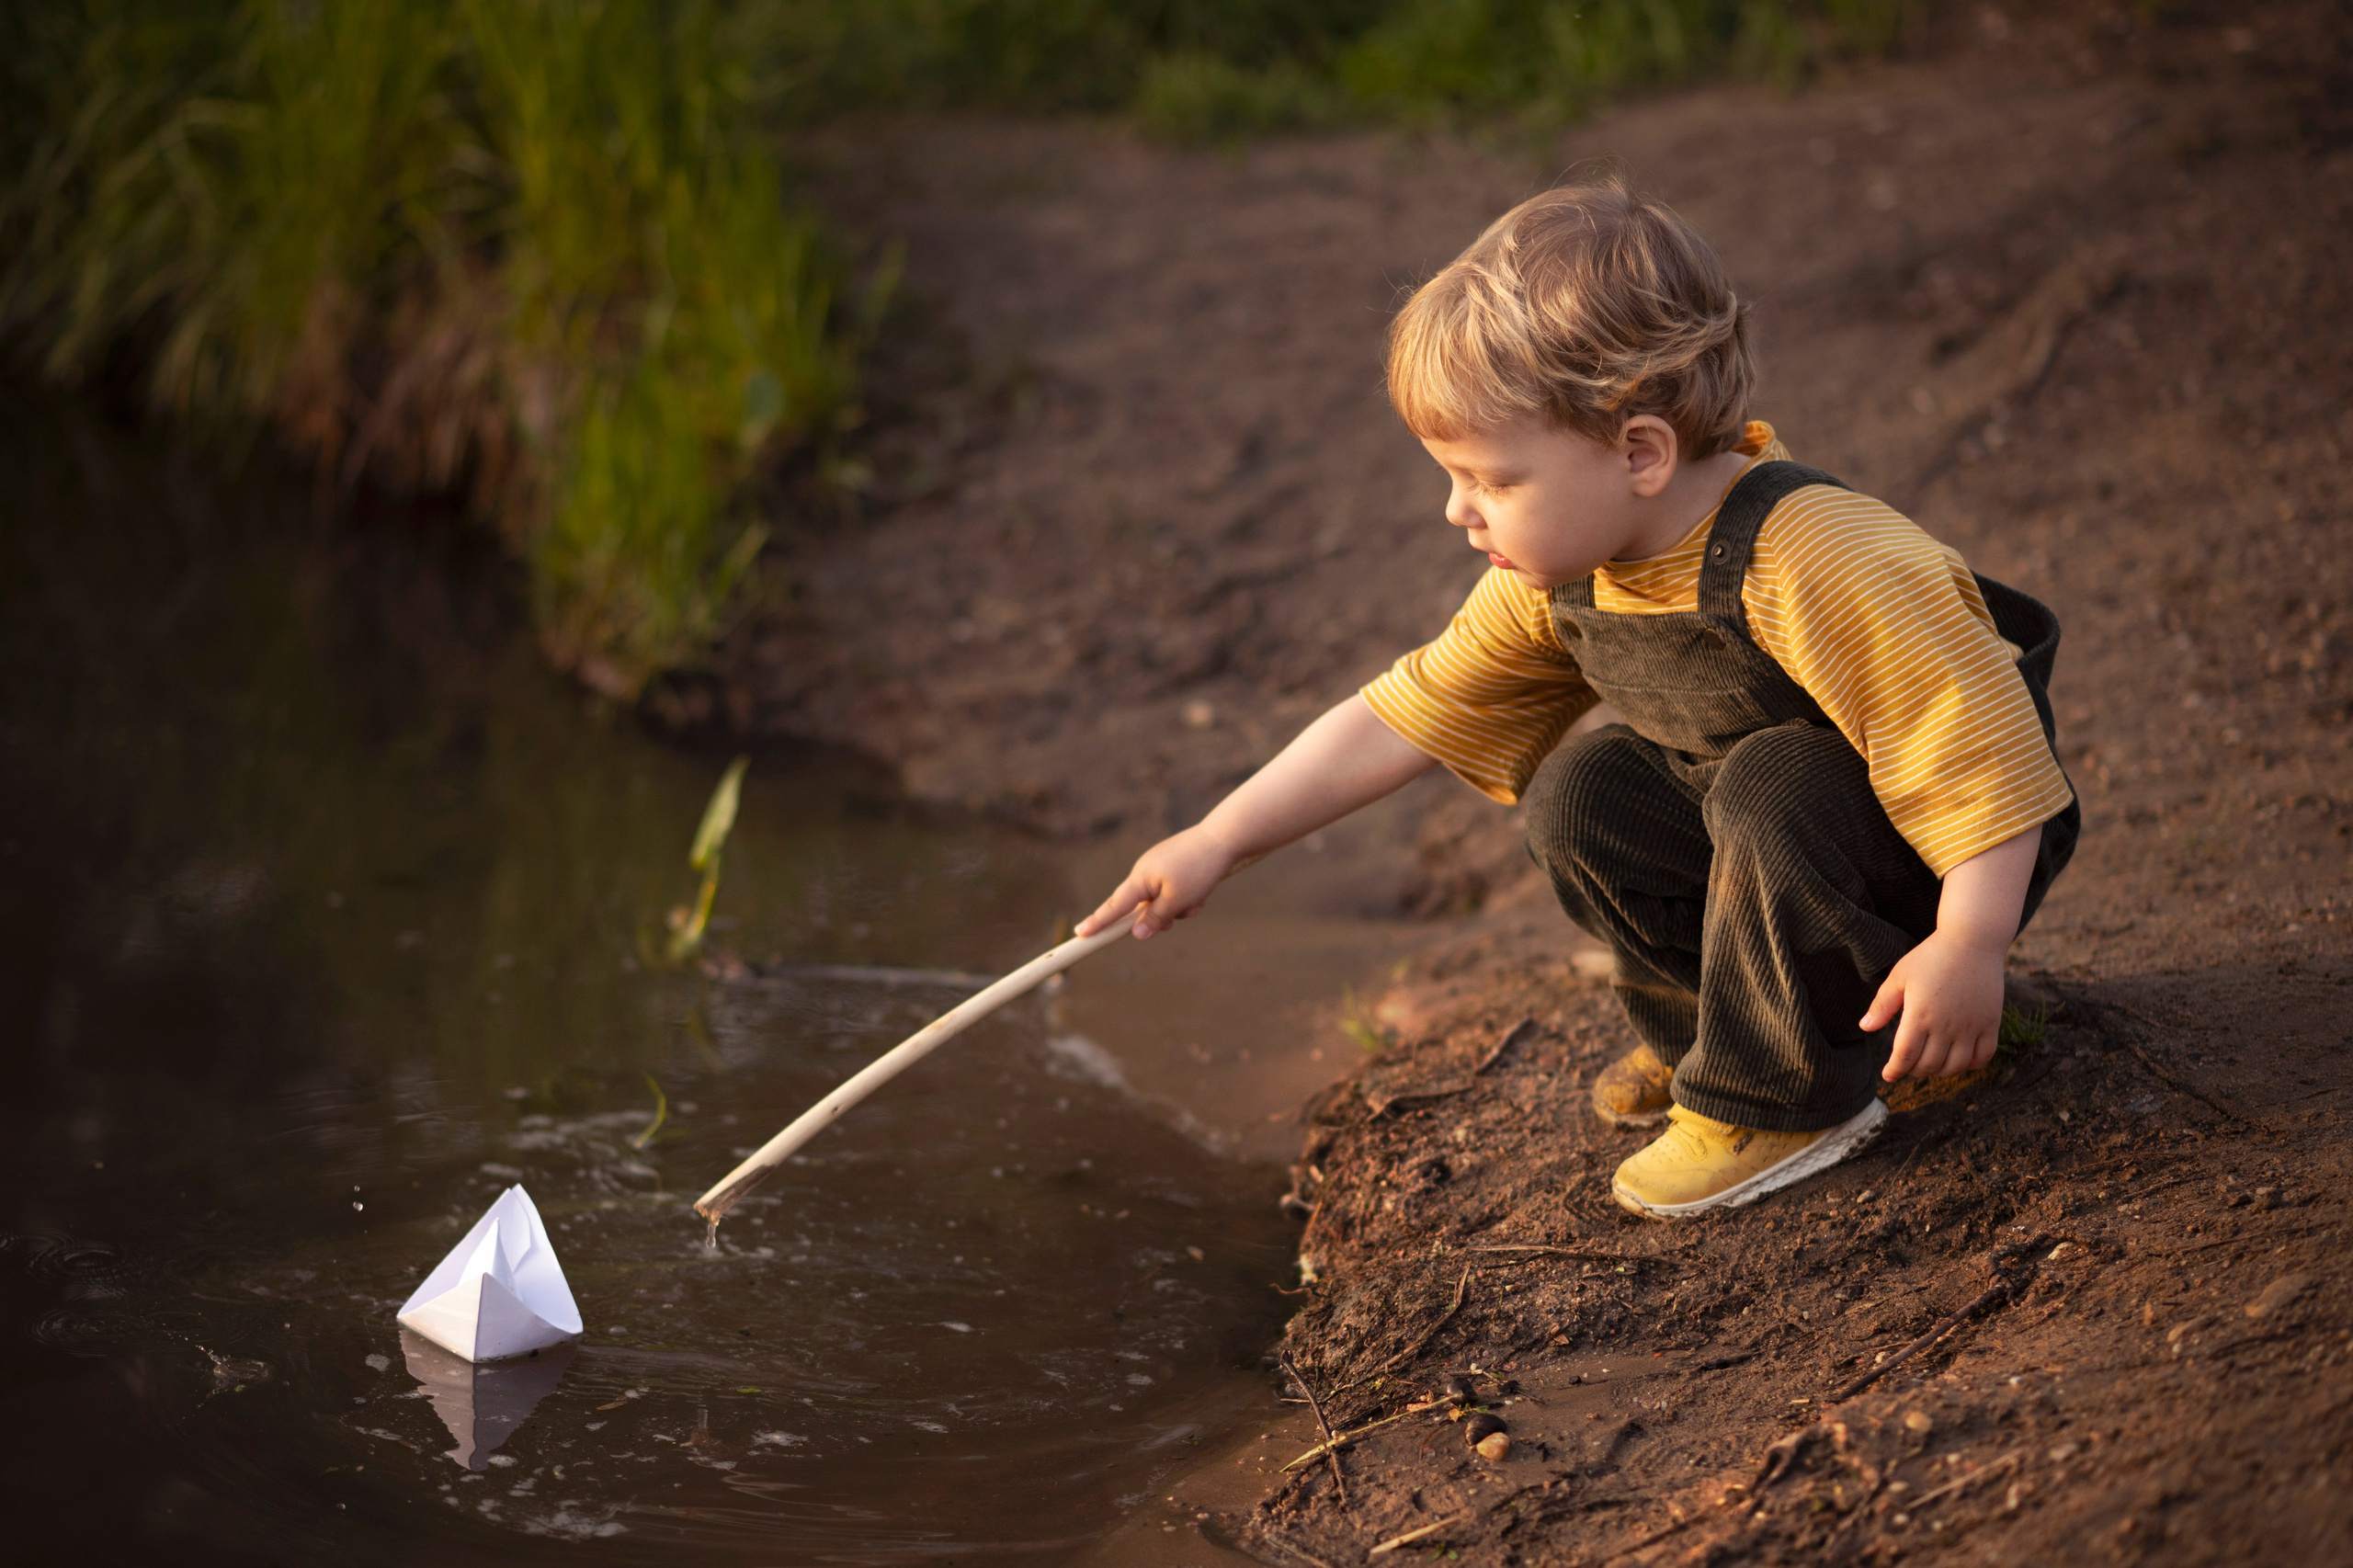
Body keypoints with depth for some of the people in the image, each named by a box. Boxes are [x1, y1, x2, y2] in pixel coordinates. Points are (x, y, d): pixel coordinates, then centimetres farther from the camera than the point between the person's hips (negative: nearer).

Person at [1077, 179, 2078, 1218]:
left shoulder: (1815, 560, -36)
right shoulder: (1562, 580, -9)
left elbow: (1984, 741, -34)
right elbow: (1401, 719, -4)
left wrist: (1969, 947, -35)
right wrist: (1217, 846, -6)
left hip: (1950, 853, -8)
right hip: (1760, 830, 8)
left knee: (1773, 790, -32)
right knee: (1582, 794, -5)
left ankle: (1781, 1098, -15)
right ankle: (1708, 1027, 11)